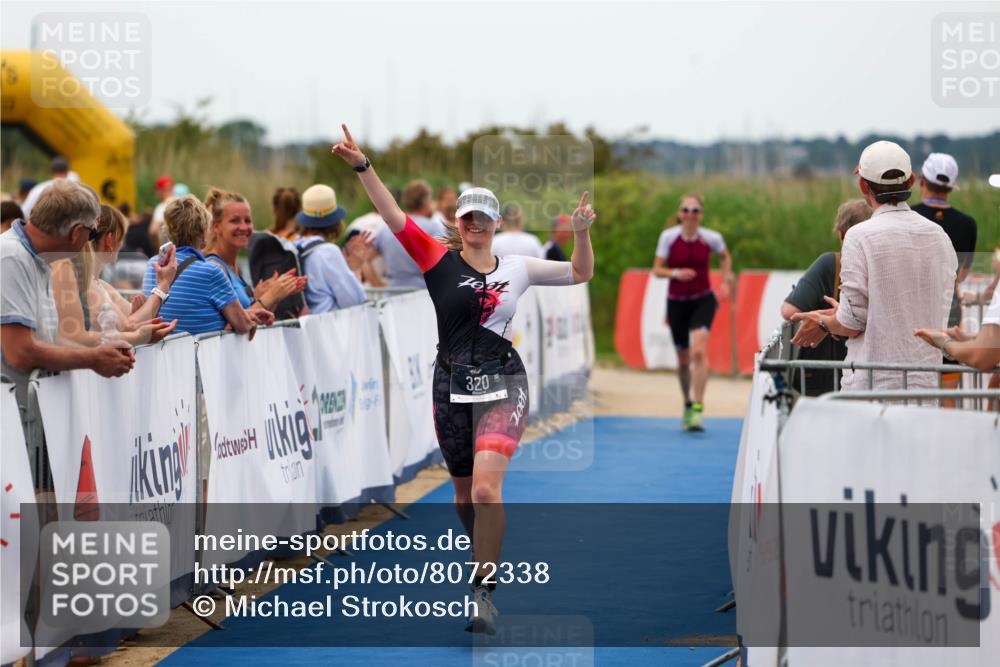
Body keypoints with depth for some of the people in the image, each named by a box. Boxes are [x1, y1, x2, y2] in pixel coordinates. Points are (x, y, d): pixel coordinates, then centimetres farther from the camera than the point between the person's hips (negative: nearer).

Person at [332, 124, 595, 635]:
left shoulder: (516, 268, 5)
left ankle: (484, 593, -13)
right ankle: (487, 562, 37)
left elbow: (580, 273, 15)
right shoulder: (439, 259, 1)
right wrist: (362, 166, -20)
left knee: (486, 488, -18)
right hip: (452, 389, 2)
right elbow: (393, 216, -9)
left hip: (502, 387, -2)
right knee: (464, 494, 12)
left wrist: (581, 231, -2)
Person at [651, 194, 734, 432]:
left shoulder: (711, 238, -6)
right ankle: (687, 403, 36)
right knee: (683, 359, 11)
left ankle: (698, 408, -24)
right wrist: (675, 273, -23)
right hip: (676, 302, 1)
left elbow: (726, 256, 15)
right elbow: (657, 269, -5)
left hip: (703, 300, -1)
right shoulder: (668, 237, -8)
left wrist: (726, 280, 4)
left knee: (699, 351, -22)